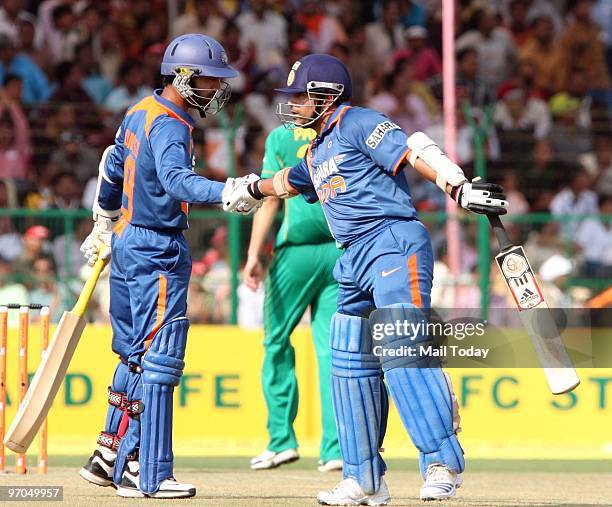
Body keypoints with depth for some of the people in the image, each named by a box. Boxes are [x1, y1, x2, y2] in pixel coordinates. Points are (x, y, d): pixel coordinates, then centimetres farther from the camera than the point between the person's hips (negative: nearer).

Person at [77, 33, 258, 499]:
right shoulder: (170, 126, -18)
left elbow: (112, 169, 24)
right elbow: (176, 180, -37)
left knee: (136, 354, 18)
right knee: (160, 360, -8)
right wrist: (224, 193, -53)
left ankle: (110, 457, 24)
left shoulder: (140, 113, 11)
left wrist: (105, 226, 38)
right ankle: (146, 475, -8)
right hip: (158, 253, -10)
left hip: (127, 241, 10)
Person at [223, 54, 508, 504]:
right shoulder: (316, 151, 24)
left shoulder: (359, 124, -3)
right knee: (351, 364, 9)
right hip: (355, 259, 10)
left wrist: (459, 188, -30)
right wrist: (253, 190, 62)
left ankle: (443, 461, -26)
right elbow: (290, 181, 47)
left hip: (394, 243, -10)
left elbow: (413, 151, -16)